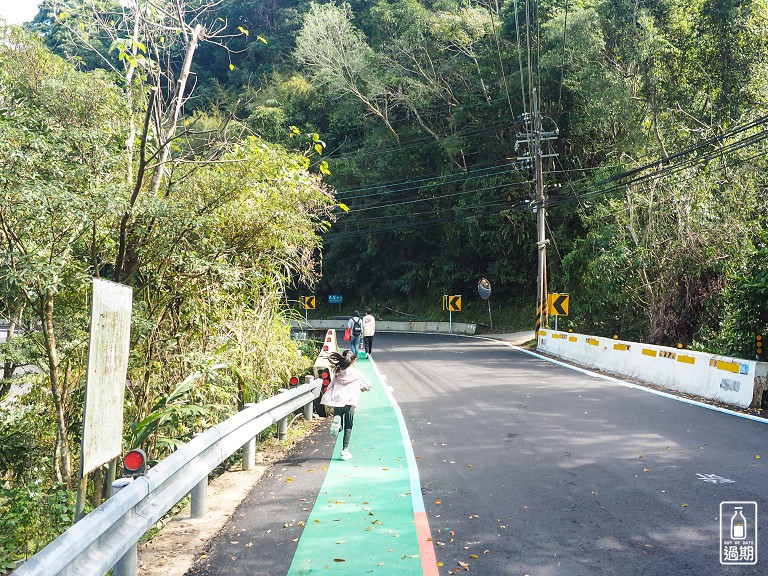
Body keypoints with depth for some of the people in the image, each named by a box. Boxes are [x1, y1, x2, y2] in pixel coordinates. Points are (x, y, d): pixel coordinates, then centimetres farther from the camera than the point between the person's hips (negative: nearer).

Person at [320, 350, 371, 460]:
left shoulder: (337, 373, 11)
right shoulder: (357, 374, 5)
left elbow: (330, 387, 4)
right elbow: (368, 386, 16)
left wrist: (328, 402, 1)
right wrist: (361, 388, 37)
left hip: (337, 402, 2)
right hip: (349, 403, -2)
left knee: (339, 426, 14)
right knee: (348, 428, 9)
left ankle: (336, 421, -21)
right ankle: (345, 450, 6)